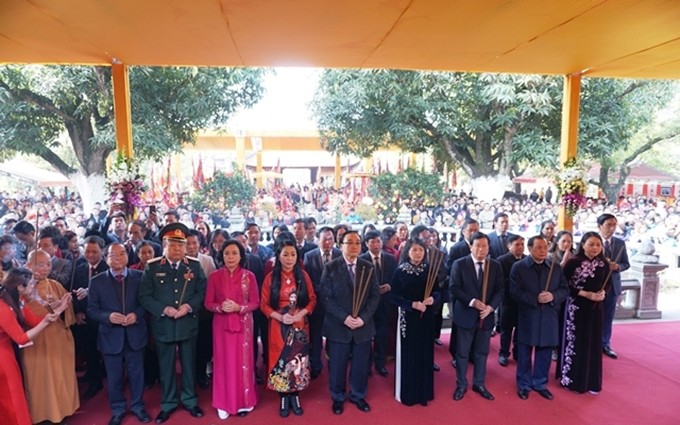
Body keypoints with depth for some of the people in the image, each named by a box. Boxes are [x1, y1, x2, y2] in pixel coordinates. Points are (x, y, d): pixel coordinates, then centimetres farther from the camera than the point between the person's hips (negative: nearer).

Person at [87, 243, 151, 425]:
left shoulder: (139, 277, -3)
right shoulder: (97, 281, -3)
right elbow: (92, 310, -2)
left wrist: (137, 314, -18)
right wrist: (108, 316, -20)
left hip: (135, 335, 0)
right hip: (111, 337, 0)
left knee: (137, 374, 14)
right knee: (114, 377, 14)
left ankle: (137, 406, 34)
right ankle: (117, 410, 34)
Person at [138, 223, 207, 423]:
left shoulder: (195, 265, -2)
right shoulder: (152, 267, -5)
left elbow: (203, 291, -1)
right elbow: (145, 296, -6)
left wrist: (190, 306, -18)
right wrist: (163, 309, -18)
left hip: (188, 324, 1)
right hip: (163, 325, 0)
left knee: (189, 365, 15)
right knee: (166, 367, 14)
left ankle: (190, 400, 33)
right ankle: (168, 403, 32)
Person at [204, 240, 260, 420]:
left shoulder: (249, 276, -3)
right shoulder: (214, 276, -1)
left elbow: (255, 302, -2)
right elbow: (208, 303, 1)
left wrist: (238, 307, -18)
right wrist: (220, 307, -19)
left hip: (243, 325, 0)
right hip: (221, 325, 1)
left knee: (242, 361, 5)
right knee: (223, 362, 5)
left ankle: (243, 401, 21)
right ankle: (224, 403, 21)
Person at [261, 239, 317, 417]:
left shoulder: (303, 276, 0)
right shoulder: (271, 278, -3)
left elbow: (312, 299, 3)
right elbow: (264, 304, -2)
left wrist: (301, 313, -14)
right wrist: (280, 316, -16)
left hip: (299, 325, 1)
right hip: (279, 326, -1)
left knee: (298, 359, 7)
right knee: (280, 360, 5)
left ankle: (295, 396, 25)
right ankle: (283, 398, 23)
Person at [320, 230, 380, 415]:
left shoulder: (369, 267, 2)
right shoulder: (330, 267, -5)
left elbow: (375, 295, 0)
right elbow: (326, 297, -8)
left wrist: (363, 318, -12)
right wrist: (344, 317, -18)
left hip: (363, 325, 2)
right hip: (338, 326, -2)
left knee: (361, 365, 13)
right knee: (338, 365, 10)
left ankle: (358, 396, 34)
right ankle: (338, 398, 31)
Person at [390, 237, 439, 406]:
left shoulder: (429, 269, 1)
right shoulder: (400, 271, -8)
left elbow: (437, 291, 6)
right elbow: (394, 296, -8)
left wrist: (433, 299, -16)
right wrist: (413, 304, -19)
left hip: (427, 317, 3)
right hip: (408, 317, -3)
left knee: (425, 353, 11)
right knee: (408, 354, 4)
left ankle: (424, 391, 26)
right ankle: (407, 392, 19)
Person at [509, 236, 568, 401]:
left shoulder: (556, 268, 5)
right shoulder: (518, 267, -6)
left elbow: (565, 290, 5)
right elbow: (515, 292, -11)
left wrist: (553, 296, -15)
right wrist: (535, 299, -21)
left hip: (549, 318, 3)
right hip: (527, 318, -3)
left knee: (544, 353, 13)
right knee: (525, 353, 10)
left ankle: (540, 383, 31)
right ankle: (523, 384, 25)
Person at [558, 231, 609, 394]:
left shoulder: (603, 263, 0)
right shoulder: (573, 262, -12)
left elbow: (608, 282, 12)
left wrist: (603, 292, -8)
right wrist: (585, 294, -18)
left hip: (596, 308, 4)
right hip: (576, 307, -4)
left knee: (593, 343, 11)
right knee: (574, 342, 4)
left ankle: (592, 381, 24)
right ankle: (572, 379, 18)